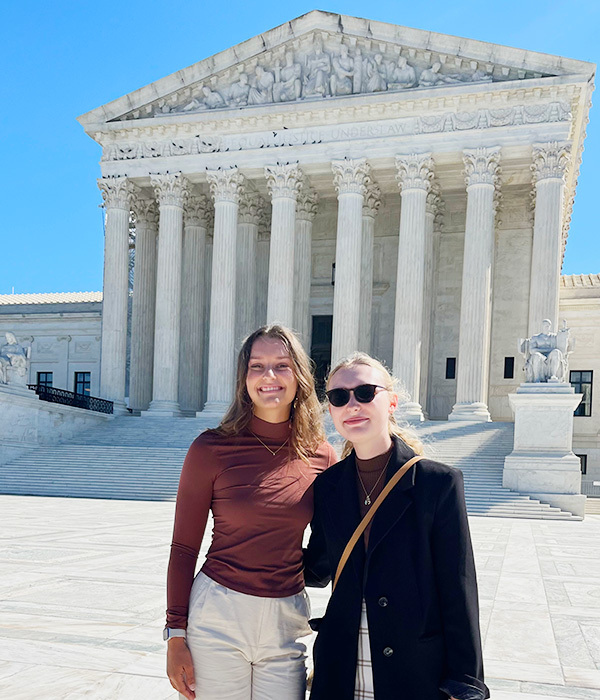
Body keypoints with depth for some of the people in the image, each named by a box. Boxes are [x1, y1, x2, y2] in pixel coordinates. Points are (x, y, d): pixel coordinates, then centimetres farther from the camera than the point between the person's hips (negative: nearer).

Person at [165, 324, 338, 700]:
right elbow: (184, 548, -3)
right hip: (218, 616, -2)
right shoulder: (212, 448, -8)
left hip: (287, 621, 2)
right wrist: (176, 634, -5)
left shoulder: (322, 456, 0)